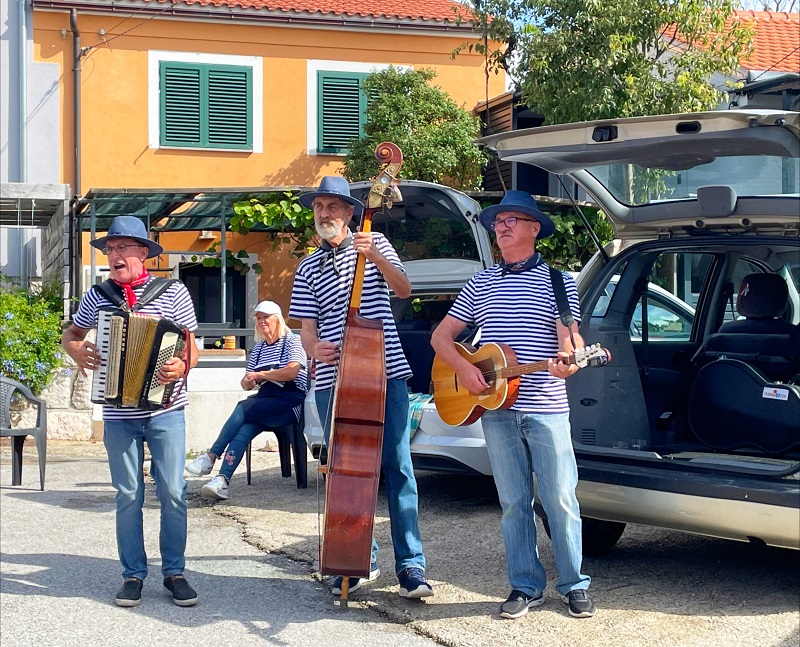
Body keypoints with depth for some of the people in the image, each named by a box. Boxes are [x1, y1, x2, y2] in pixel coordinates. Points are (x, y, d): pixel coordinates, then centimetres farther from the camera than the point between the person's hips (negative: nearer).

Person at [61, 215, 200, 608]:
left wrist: (182, 366, -22)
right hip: (118, 416, 2)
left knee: (173, 493, -2)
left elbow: (191, 349, -1)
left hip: (165, 411, -2)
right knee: (128, 496, 5)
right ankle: (133, 575, 15)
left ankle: (174, 572, 11)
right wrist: (76, 350, -1)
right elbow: (70, 334, 21)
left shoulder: (173, 293, -2)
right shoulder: (97, 296, 5)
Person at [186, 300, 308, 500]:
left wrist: (260, 375, -6)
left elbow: (292, 372, -14)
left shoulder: (292, 341, 2)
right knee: (244, 429, -26)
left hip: (290, 401, -5)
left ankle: (211, 457, -24)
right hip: (265, 400, 5)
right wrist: (248, 382, -3)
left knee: (243, 408, -28)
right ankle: (222, 480, -40)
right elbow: (246, 384, 22)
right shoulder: (258, 348, 22)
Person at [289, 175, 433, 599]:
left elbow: (403, 289, -4)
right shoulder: (308, 269, 14)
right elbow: (307, 327, 9)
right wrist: (314, 349, -14)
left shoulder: (373, 243, 8)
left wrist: (375, 256, -20)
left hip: (386, 374, -3)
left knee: (397, 467, -5)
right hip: (333, 380, 3)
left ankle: (411, 565, -2)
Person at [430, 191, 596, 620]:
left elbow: (570, 338, -5)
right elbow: (441, 336, 13)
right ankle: (526, 586, 16)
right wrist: (463, 369, -5)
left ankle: (574, 586, 13)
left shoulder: (557, 282, 4)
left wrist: (568, 360, -28)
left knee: (560, 499, 0)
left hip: (547, 408, -3)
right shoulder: (480, 283, 12)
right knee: (513, 502, 7)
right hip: (495, 409, 3)